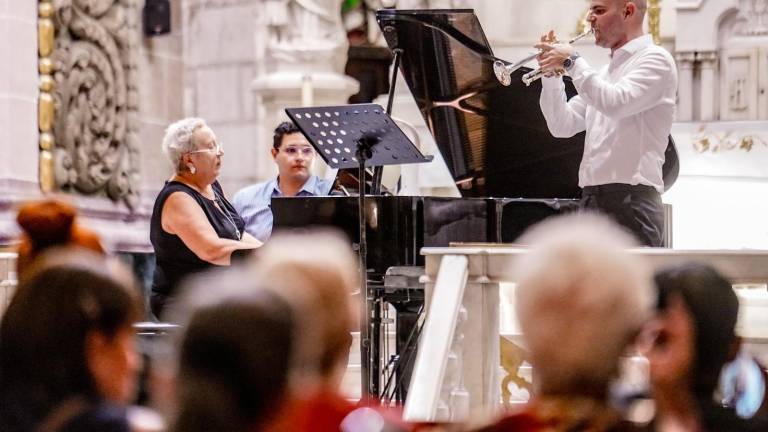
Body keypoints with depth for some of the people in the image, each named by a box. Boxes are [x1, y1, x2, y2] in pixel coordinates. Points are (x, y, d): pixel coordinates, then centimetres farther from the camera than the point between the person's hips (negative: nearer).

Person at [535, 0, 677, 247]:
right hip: (591, 202, 8)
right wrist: (551, 74, 7)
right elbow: (563, 126, 19)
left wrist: (572, 62, -11)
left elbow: (616, 103, -20)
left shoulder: (654, 59, -3)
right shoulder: (603, 73, 22)